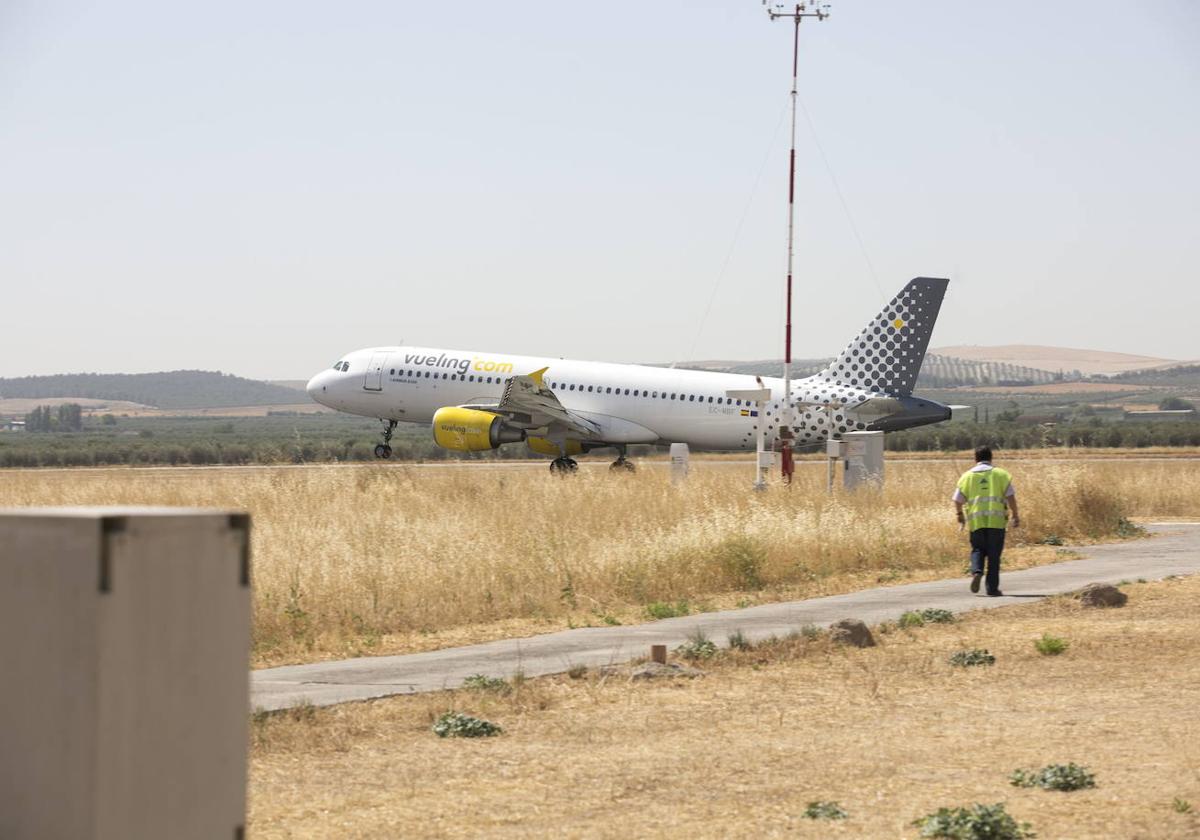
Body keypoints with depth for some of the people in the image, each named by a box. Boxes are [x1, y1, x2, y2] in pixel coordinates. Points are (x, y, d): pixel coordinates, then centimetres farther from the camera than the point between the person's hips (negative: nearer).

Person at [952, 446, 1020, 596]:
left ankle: (976, 571, -12)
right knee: (994, 554, 6)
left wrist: (960, 514, 24)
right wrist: (1015, 515, 6)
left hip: (976, 520, 1)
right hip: (996, 521, -1)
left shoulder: (967, 476, 8)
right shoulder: (1001, 474, 6)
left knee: (978, 549, 16)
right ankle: (992, 588, 5)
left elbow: (958, 500, 7)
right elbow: (1010, 496, -1)